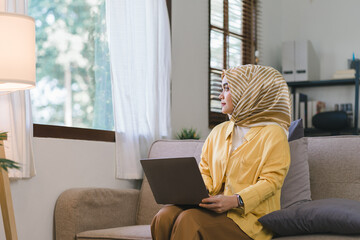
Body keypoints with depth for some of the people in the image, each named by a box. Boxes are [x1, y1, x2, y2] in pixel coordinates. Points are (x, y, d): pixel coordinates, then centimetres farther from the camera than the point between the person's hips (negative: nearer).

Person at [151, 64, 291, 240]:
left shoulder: (272, 134, -1)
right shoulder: (219, 131, 21)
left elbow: (271, 180, -10)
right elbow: (204, 171, 21)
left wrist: (234, 201, -24)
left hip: (249, 214, -6)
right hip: (215, 205, 6)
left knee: (190, 220, -31)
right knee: (164, 217, -23)